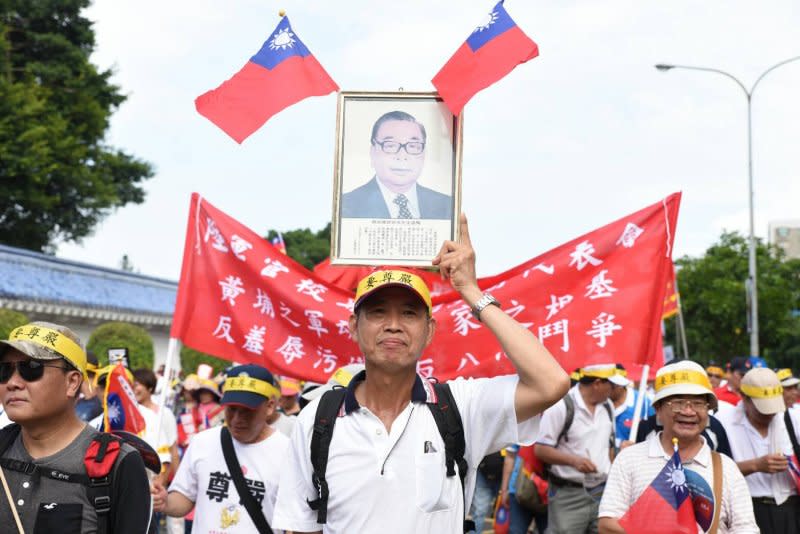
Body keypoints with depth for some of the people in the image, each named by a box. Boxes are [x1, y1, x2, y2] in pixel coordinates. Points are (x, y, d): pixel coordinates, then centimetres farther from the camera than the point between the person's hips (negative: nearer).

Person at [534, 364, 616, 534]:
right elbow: (541, 449, -11)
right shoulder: (560, 406, -12)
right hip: (568, 495, -6)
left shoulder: (608, 407, 11)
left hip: (602, 492, 6)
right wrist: (574, 460, -24)